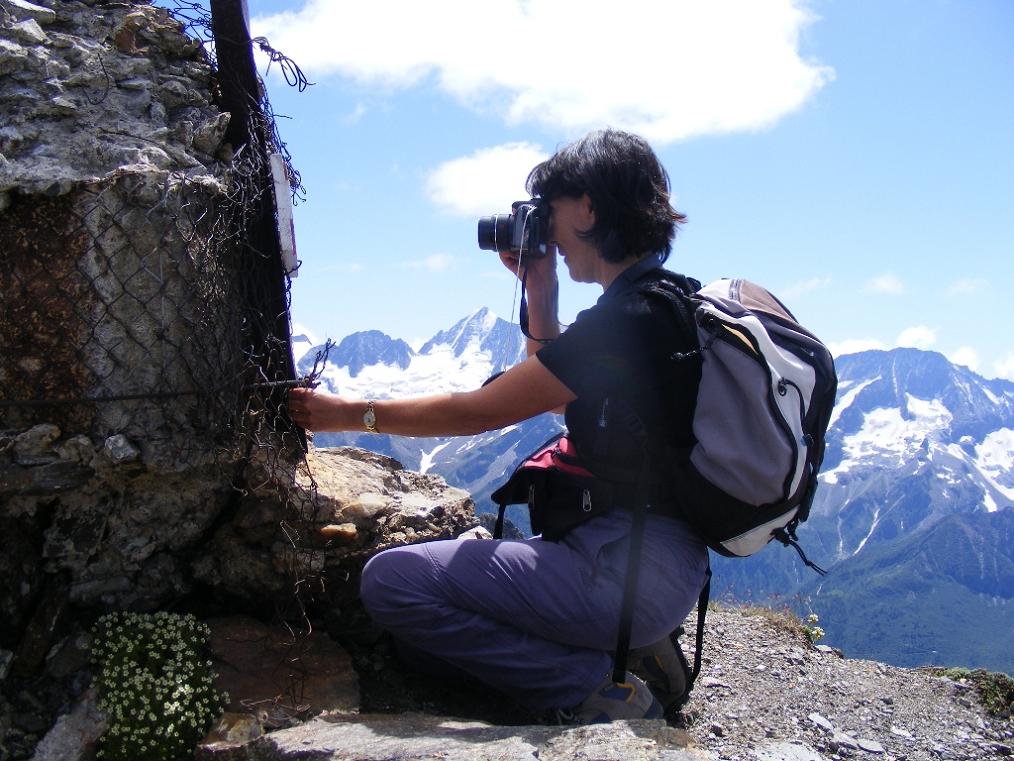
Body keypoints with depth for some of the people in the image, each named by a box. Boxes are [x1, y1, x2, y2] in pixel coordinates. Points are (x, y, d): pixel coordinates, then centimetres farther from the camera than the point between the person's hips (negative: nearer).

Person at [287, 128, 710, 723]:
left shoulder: (626, 317, -19)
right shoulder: (660, 301, 12)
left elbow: (478, 411, -14)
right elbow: (556, 397, 23)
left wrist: (351, 413, -2)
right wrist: (540, 294, 15)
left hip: (631, 570, -10)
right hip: (659, 562, 10)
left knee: (390, 581, -15)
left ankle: (595, 690, -8)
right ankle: (631, 649, 12)